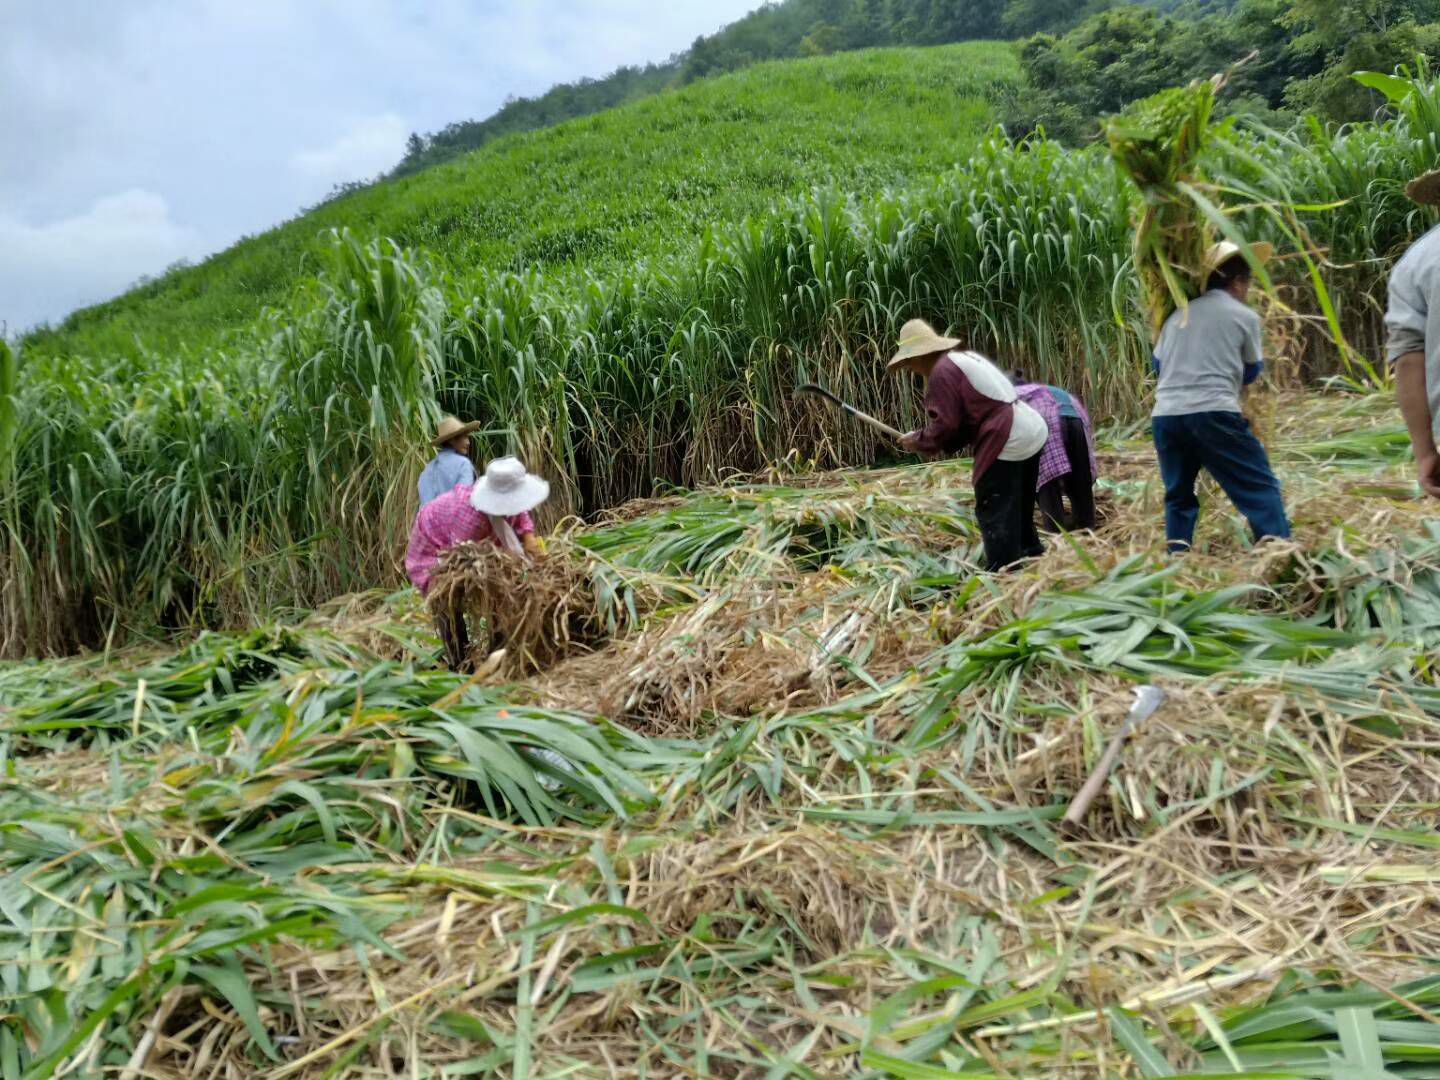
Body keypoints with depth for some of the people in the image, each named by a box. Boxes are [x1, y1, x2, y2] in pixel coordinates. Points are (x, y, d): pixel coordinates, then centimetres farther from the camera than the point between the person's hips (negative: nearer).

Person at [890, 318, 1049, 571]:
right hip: (1030, 431, 10)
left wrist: (919, 442, 1)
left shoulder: (942, 372, -13)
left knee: (995, 513, -4)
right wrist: (942, 445, 12)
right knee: (1019, 510, 23)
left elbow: (945, 424, -15)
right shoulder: (964, 357, 18)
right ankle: (1031, 557, 35)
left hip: (1007, 442, -10)